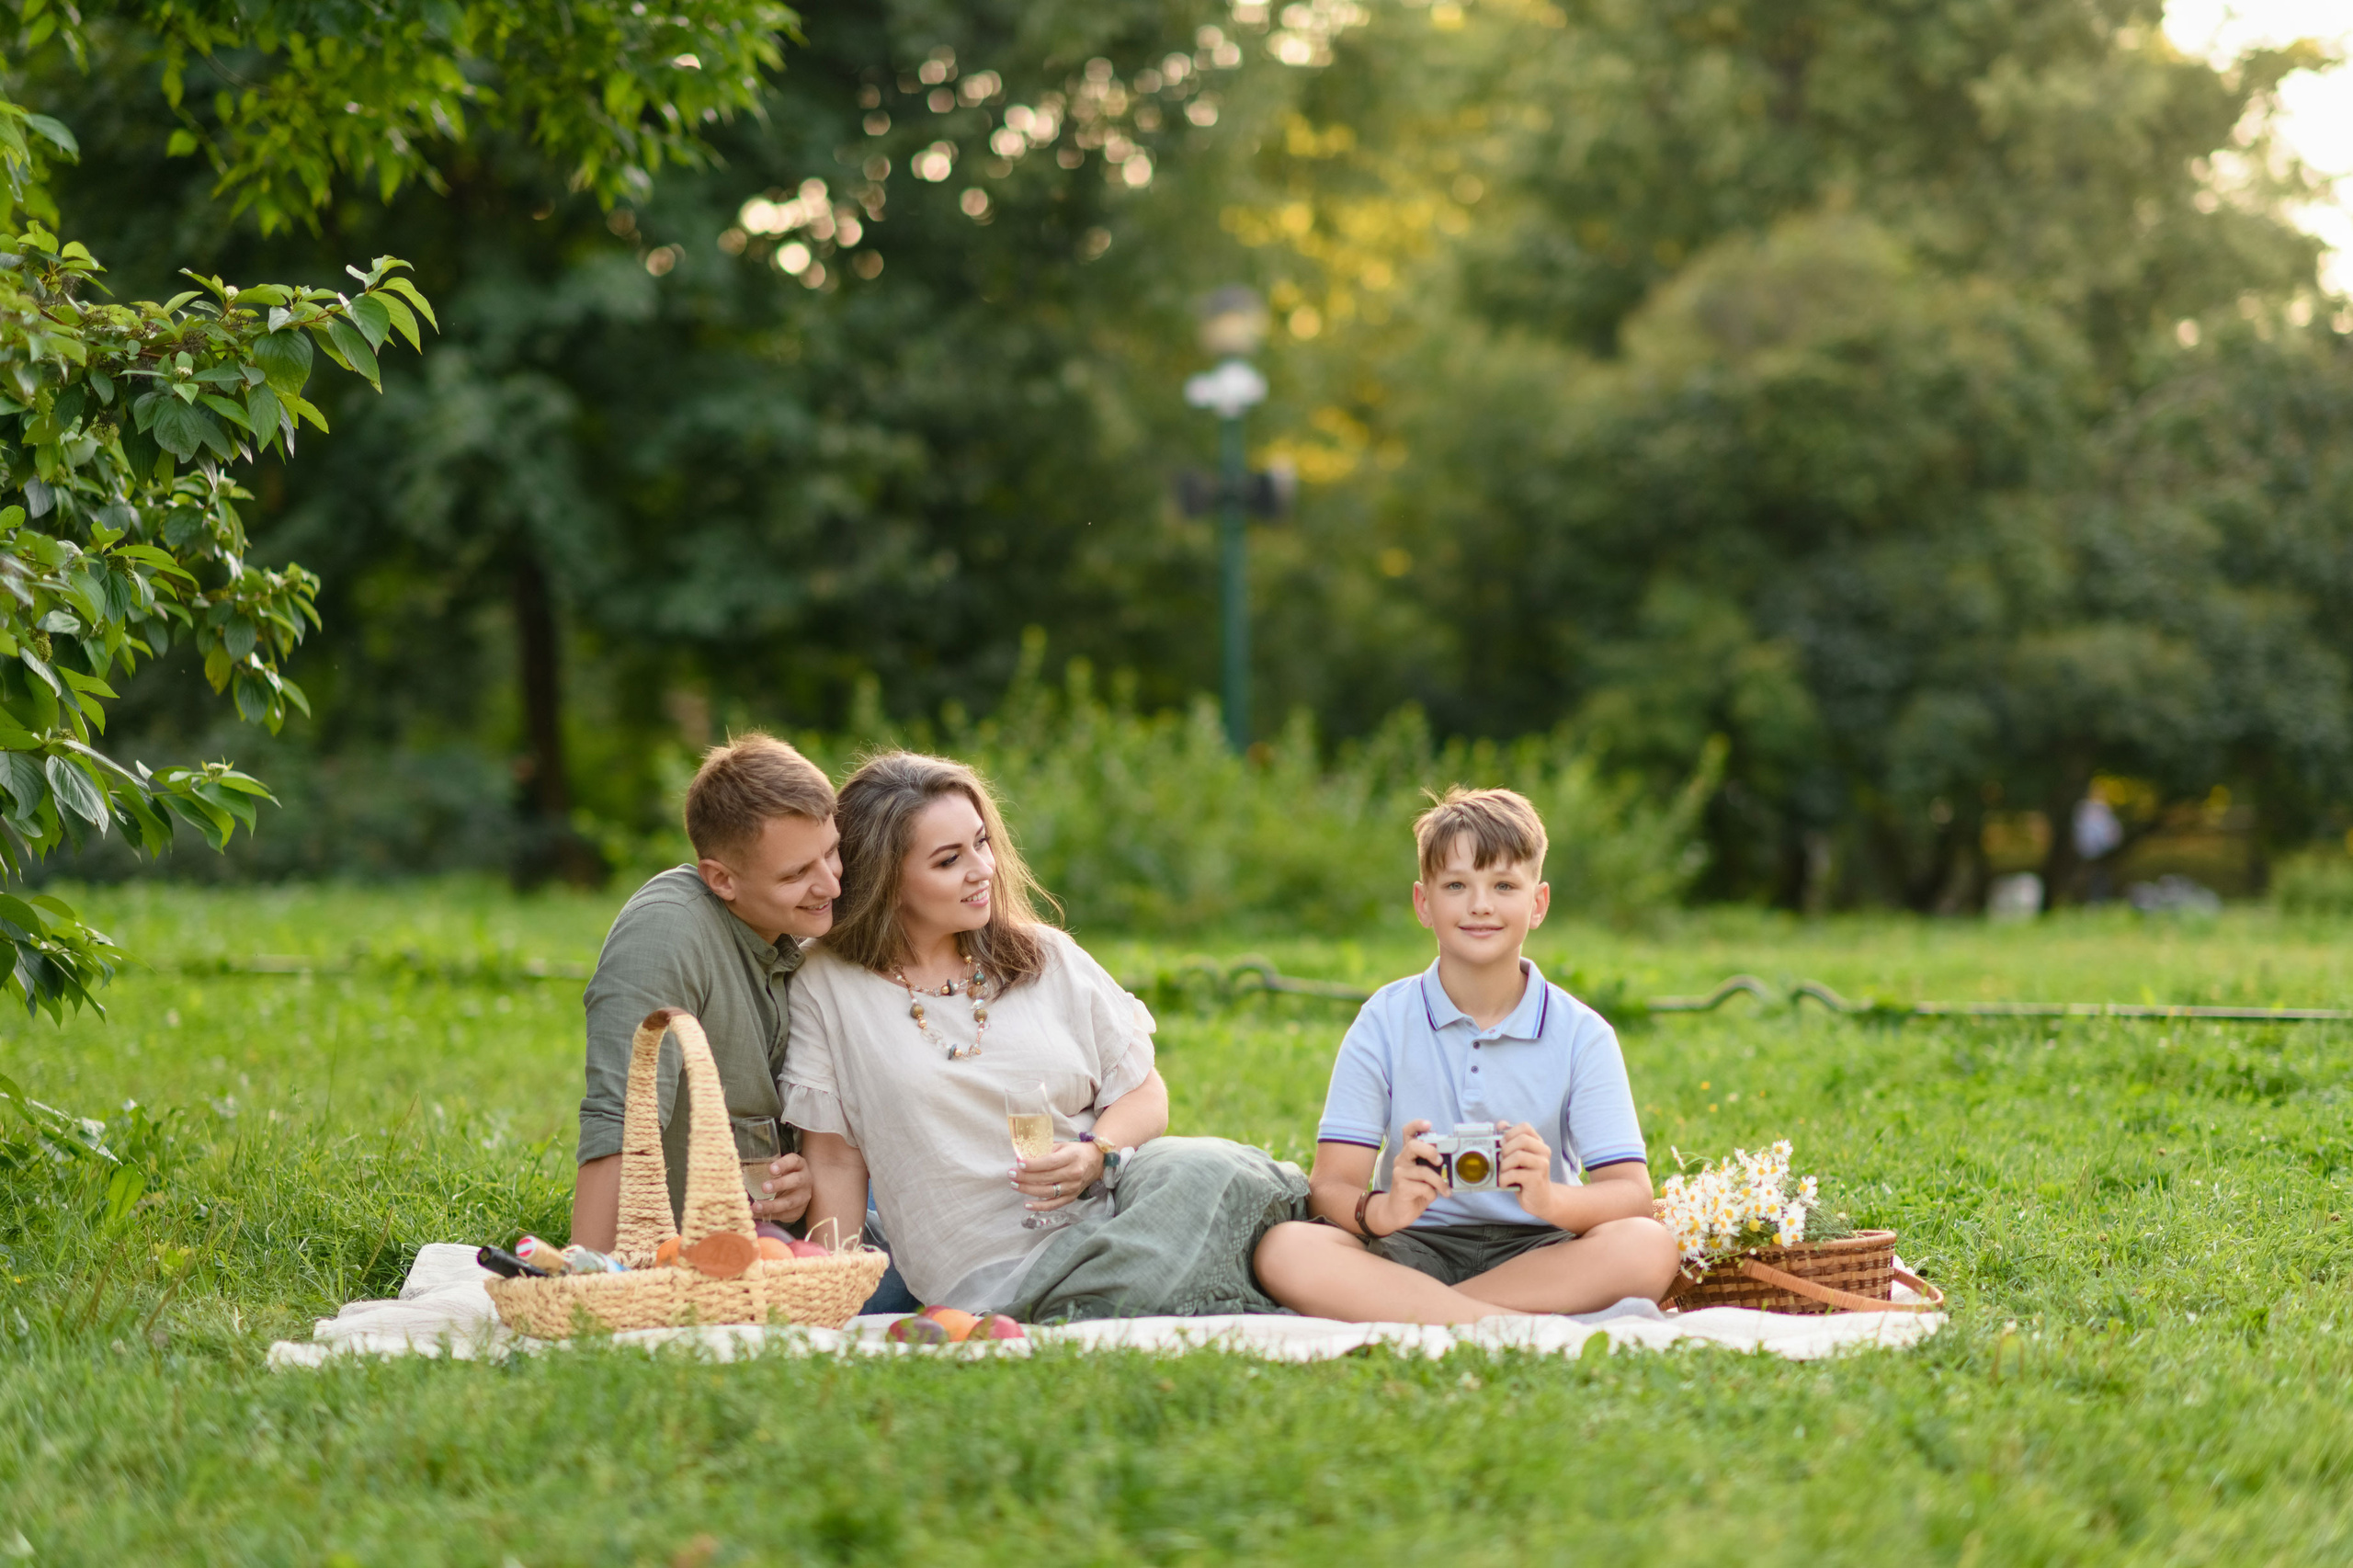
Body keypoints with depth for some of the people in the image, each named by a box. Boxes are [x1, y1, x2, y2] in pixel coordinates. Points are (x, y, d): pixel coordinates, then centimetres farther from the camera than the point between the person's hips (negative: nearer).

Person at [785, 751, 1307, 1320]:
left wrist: (1095, 1154, -9)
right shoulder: (828, 989, 4)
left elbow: (1144, 1093, 14)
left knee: (1207, 1170, -30)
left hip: (1110, 1202, 4)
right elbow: (836, 1162, 6)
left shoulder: (1047, 957, 13)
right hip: (996, 1283, -3)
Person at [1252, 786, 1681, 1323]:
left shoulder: (1580, 1033, 1)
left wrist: (1550, 1198, -31)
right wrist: (1384, 1209, -31)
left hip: (1534, 1250, 0)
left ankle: (1391, 1310, -28)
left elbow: (1631, 1194, -8)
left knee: (1649, 1248, -30)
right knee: (1284, 1251, -30)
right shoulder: (1384, 1022, 2)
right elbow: (1330, 1187, -6)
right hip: (1411, 1250, 0)